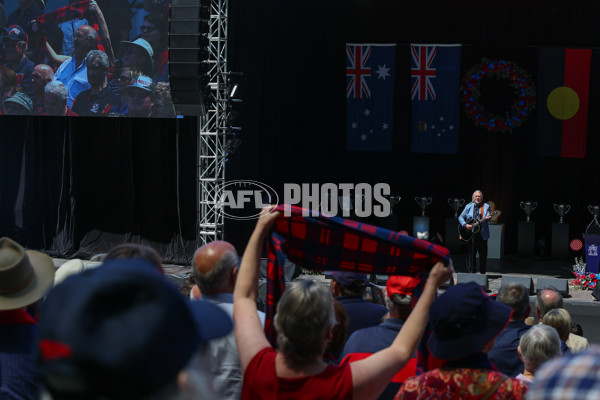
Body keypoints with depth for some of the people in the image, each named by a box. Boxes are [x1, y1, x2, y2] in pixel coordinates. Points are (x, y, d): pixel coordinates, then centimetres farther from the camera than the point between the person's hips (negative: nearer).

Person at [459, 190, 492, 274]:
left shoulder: (486, 207, 7)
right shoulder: (468, 207, 9)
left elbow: (488, 216, -4)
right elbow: (461, 217, 8)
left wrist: (487, 218, -28)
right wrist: (465, 225, -8)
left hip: (482, 234, -1)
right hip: (470, 234, 1)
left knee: (483, 255, 1)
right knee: (470, 254, 1)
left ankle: (482, 272, 11)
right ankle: (472, 272, 9)